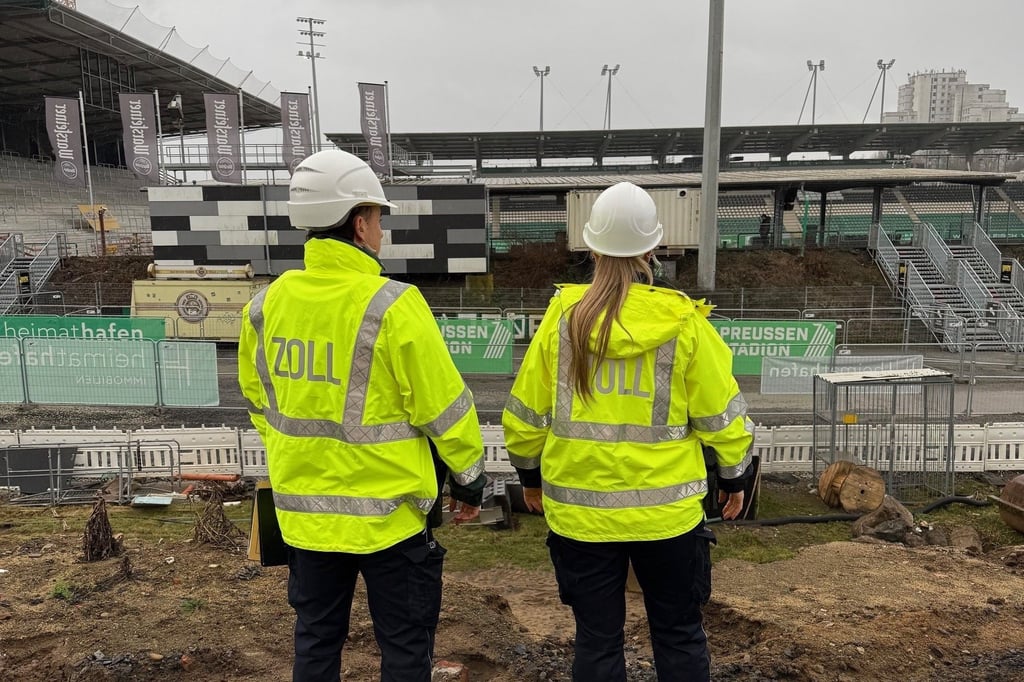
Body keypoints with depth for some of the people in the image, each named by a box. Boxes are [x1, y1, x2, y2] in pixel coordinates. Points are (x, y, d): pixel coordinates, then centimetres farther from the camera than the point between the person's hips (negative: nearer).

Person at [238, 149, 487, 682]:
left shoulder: (266, 306, -2)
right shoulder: (391, 306, -19)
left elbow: (259, 402, 11)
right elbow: (444, 408, -14)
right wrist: (468, 480, 2)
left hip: (304, 511, 5)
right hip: (386, 512, -5)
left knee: (315, 639, 21)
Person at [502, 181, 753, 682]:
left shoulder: (563, 316, -7)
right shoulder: (683, 322, -10)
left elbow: (525, 412, 0)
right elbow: (720, 414, -3)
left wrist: (530, 473, 17)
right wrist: (734, 475, 14)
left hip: (580, 510, 1)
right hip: (665, 508, 0)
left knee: (597, 640, 14)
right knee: (679, 634, 18)